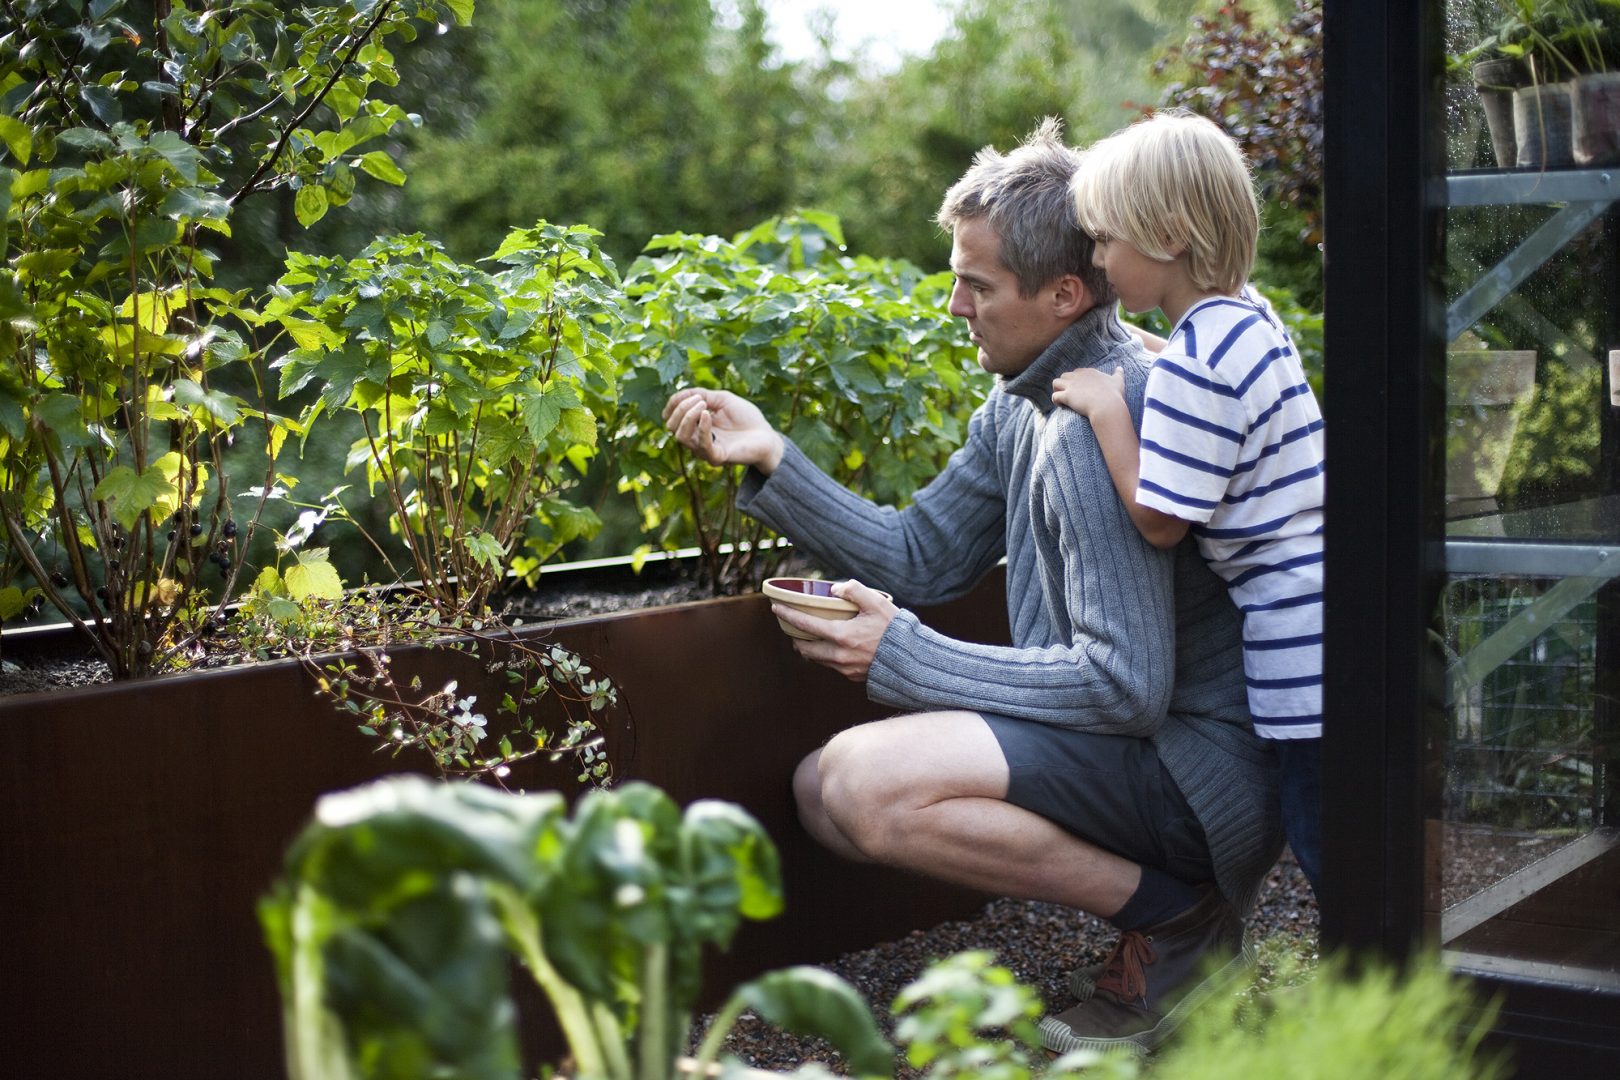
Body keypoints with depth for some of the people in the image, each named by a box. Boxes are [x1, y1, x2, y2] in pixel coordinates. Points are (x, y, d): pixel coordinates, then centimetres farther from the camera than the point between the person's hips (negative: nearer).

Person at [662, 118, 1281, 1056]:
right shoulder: (1022, 403, 8)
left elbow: (1127, 685, -26)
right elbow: (918, 558, 14)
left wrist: (903, 657, -19)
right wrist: (771, 458, 4)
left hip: (1200, 768, -10)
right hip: (1125, 742, 10)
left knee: (870, 782, -25)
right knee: (824, 788, 5)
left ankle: (1180, 918, -7)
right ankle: (1140, 881, 7)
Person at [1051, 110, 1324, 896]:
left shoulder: (1194, 366, -20)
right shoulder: (1246, 314, 9)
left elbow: (1158, 520, -16)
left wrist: (1105, 408, -10)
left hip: (1302, 635, -10)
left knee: (1323, 839, 0)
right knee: (1322, 836, 17)